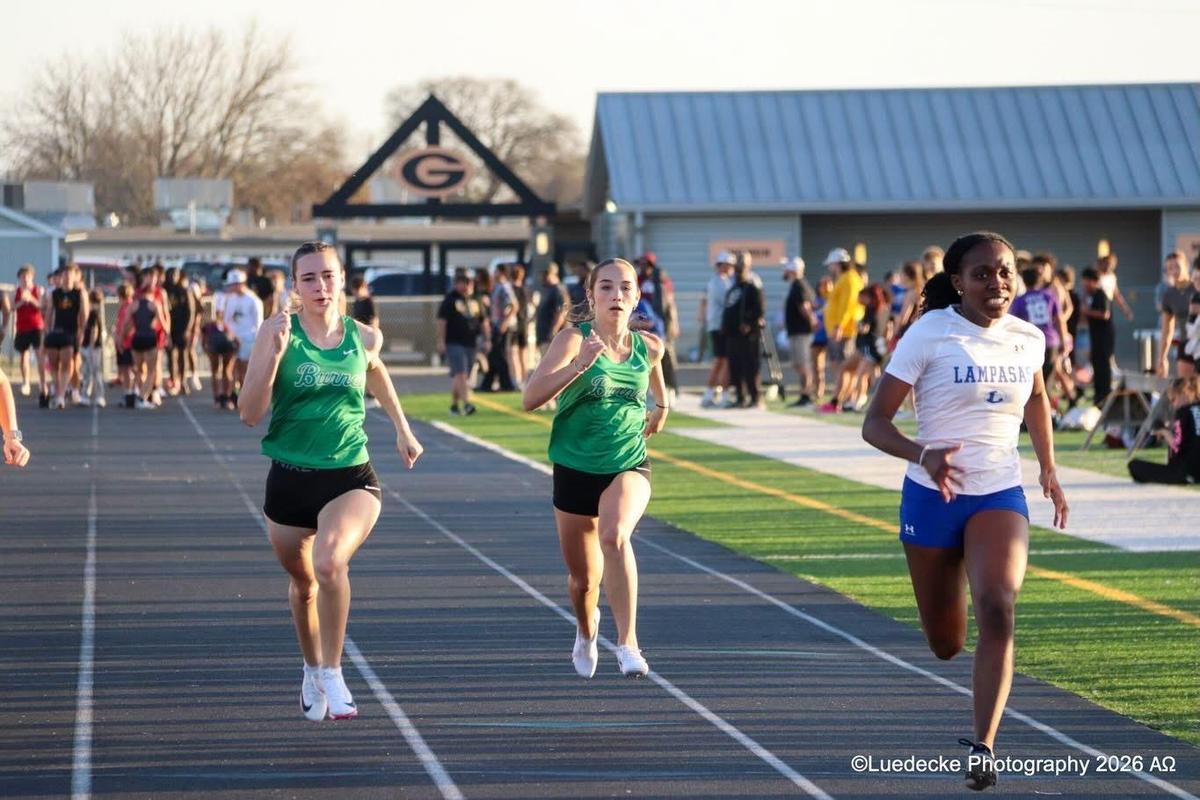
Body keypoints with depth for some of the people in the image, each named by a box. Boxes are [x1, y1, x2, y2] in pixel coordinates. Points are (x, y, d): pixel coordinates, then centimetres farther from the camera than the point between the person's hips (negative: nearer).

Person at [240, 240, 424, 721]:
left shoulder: (364, 338, -1)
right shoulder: (278, 333, -8)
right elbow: (249, 414, -12)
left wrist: (402, 428, 25)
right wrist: (274, 354, -23)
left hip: (351, 478, -1)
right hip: (290, 478, 1)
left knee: (330, 562, -29)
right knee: (303, 583, 17)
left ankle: (333, 673, -13)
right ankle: (312, 671, 45)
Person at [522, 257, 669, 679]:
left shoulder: (649, 347, -1)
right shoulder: (573, 339, -13)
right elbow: (530, 398, -26)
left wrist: (661, 407, 28)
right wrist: (579, 365, -35)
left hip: (629, 466, 0)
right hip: (575, 467, 0)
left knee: (615, 535, -32)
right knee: (583, 578, 13)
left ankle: (628, 641, -30)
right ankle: (587, 631, 47)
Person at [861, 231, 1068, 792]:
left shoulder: (1028, 339, 1)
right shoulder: (929, 335, -11)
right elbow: (874, 424, -12)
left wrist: (1048, 469, 23)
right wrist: (923, 454, -30)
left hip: (1001, 495, 2)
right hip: (934, 495, -2)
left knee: (997, 611, -25)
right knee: (946, 644, 10)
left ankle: (984, 746, -24)